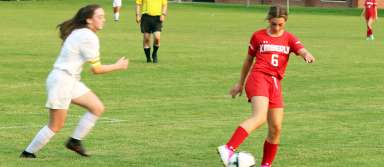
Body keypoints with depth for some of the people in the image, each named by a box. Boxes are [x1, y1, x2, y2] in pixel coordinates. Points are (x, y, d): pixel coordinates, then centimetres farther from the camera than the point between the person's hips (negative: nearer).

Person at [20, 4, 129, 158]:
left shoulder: (79, 32, 11)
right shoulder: (89, 37, -19)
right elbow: (96, 69, -13)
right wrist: (118, 66, -1)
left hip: (71, 81, 10)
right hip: (61, 81, -10)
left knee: (97, 108, 7)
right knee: (56, 126, -2)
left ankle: (75, 141, 14)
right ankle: (28, 153, 11)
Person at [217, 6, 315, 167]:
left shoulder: (289, 39, 11)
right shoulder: (258, 36, 7)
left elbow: (302, 51, -8)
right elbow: (249, 59, 18)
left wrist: (308, 55, -32)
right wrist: (240, 83, 24)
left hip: (275, 84, 5)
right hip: (258, 78, -5)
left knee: (276, 128, 4)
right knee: (259, 117, -29)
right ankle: (228, 149, -42)